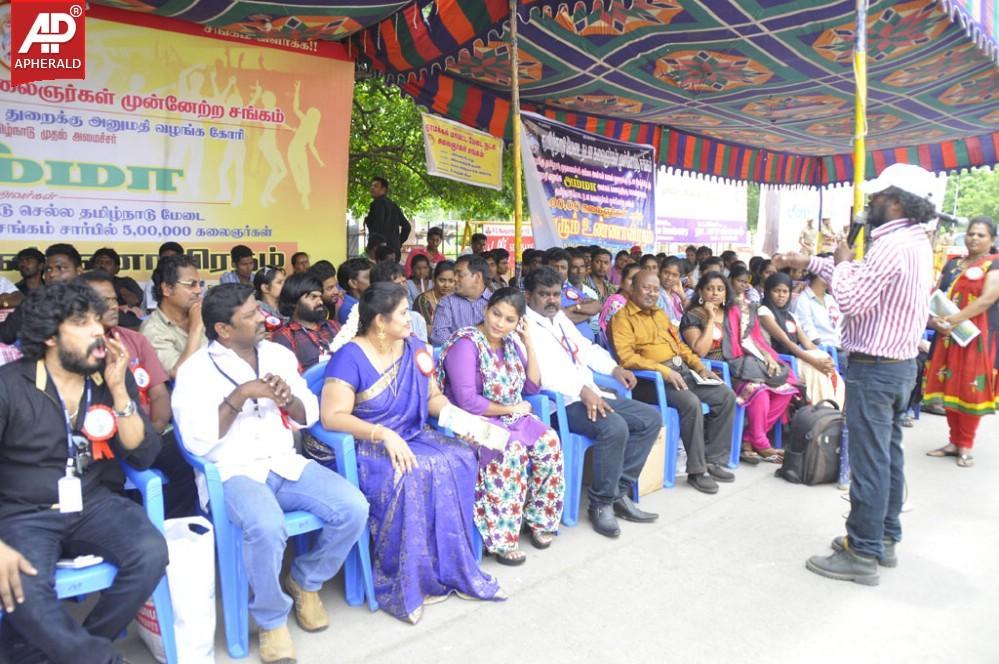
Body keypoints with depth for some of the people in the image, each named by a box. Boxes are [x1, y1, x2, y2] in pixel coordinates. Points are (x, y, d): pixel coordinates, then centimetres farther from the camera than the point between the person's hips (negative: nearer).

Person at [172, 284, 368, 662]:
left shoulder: (279, 355, 10)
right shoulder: (196, 370, -4)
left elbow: (309, 417, 13)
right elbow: (197, 441, -14)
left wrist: (288, 399, -9)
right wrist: (240, 395, -18)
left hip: (285, 464, 5)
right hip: (232, 473, -5)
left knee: (353, 508, -17)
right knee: (268, 527, -36)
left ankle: (305, 582, 12)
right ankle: (271, 620, -6)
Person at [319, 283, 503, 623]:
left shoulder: (415, 348, 7)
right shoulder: (349, 357, -13)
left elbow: (433, 397, 11)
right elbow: (332, 416, -20)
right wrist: (384, 434, -31)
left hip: (412, 436, 6)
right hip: (365, 445, -6)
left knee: (460, 459, -21)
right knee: (409, 475, -35)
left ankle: (453, 568, -10)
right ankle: (403, 583, -17)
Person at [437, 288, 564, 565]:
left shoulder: (508, 342, 7)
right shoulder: (466, 344, -16)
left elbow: (533, 386, 8)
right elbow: (466, 402, -23)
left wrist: (529, 343, -1)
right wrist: (511, 409, -13)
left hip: (509, 417, 7)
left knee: (548, 441, -18)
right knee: (512, 450, -33)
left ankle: (539, 518, 0)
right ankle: (500, 538, -23)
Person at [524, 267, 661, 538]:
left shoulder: (561, 318, 20)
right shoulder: (524, 325, -9)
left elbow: (586, 348, 27)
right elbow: (543, 371, -23)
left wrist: (614, 368, 11)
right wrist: (582, 391, -32)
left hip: (591, 395, 10)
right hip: (560, 403, -10)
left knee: (651, 417, 2)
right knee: (614, 428, -32)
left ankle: (619, 492, 3)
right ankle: (601, 503, -11)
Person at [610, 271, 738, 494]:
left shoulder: (660, 313, 23)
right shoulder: (623, 317, -4)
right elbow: (626, 357, -17)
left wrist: (700, 367, 9)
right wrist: (664, 371, -23)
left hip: (681, 370, 8)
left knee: (726, 395, -5)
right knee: (691, 402, -31)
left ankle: (714, 460, 3)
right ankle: (696, 470, -17)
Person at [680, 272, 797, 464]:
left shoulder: (736, 312, 17)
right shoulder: (692, 317, -1)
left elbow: (750, 340, 17)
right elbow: (700, 351, -14)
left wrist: (768, 356, 0)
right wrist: (711, 318, -12)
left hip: (742, 364, 7)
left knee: (785, 387, -14)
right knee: (758, 388, -30)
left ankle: (748, 440, -8)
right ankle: (760, 444, -10)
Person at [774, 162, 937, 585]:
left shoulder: (892, 246, -21)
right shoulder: (916, 242, 12)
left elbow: (850, 298, -23)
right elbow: (864, 279, 21)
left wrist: (842, 264, -5)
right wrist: (809, 263, 22)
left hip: (874, 369, -10)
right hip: (901, 364, 10)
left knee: (868, 461, -3)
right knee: (889, 455, 17)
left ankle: (863, 555, 6)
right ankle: (885, 539, 29)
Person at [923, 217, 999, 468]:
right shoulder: (952, 264, 14)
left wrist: (954, 320, -23)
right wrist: (935, 319, -9)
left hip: (977, 338, -5)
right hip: (948, 336, 5)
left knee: (970, 390, -1)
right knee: (949, 388, 8)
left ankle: (966, 446, 9)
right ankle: (954, 442, 19)